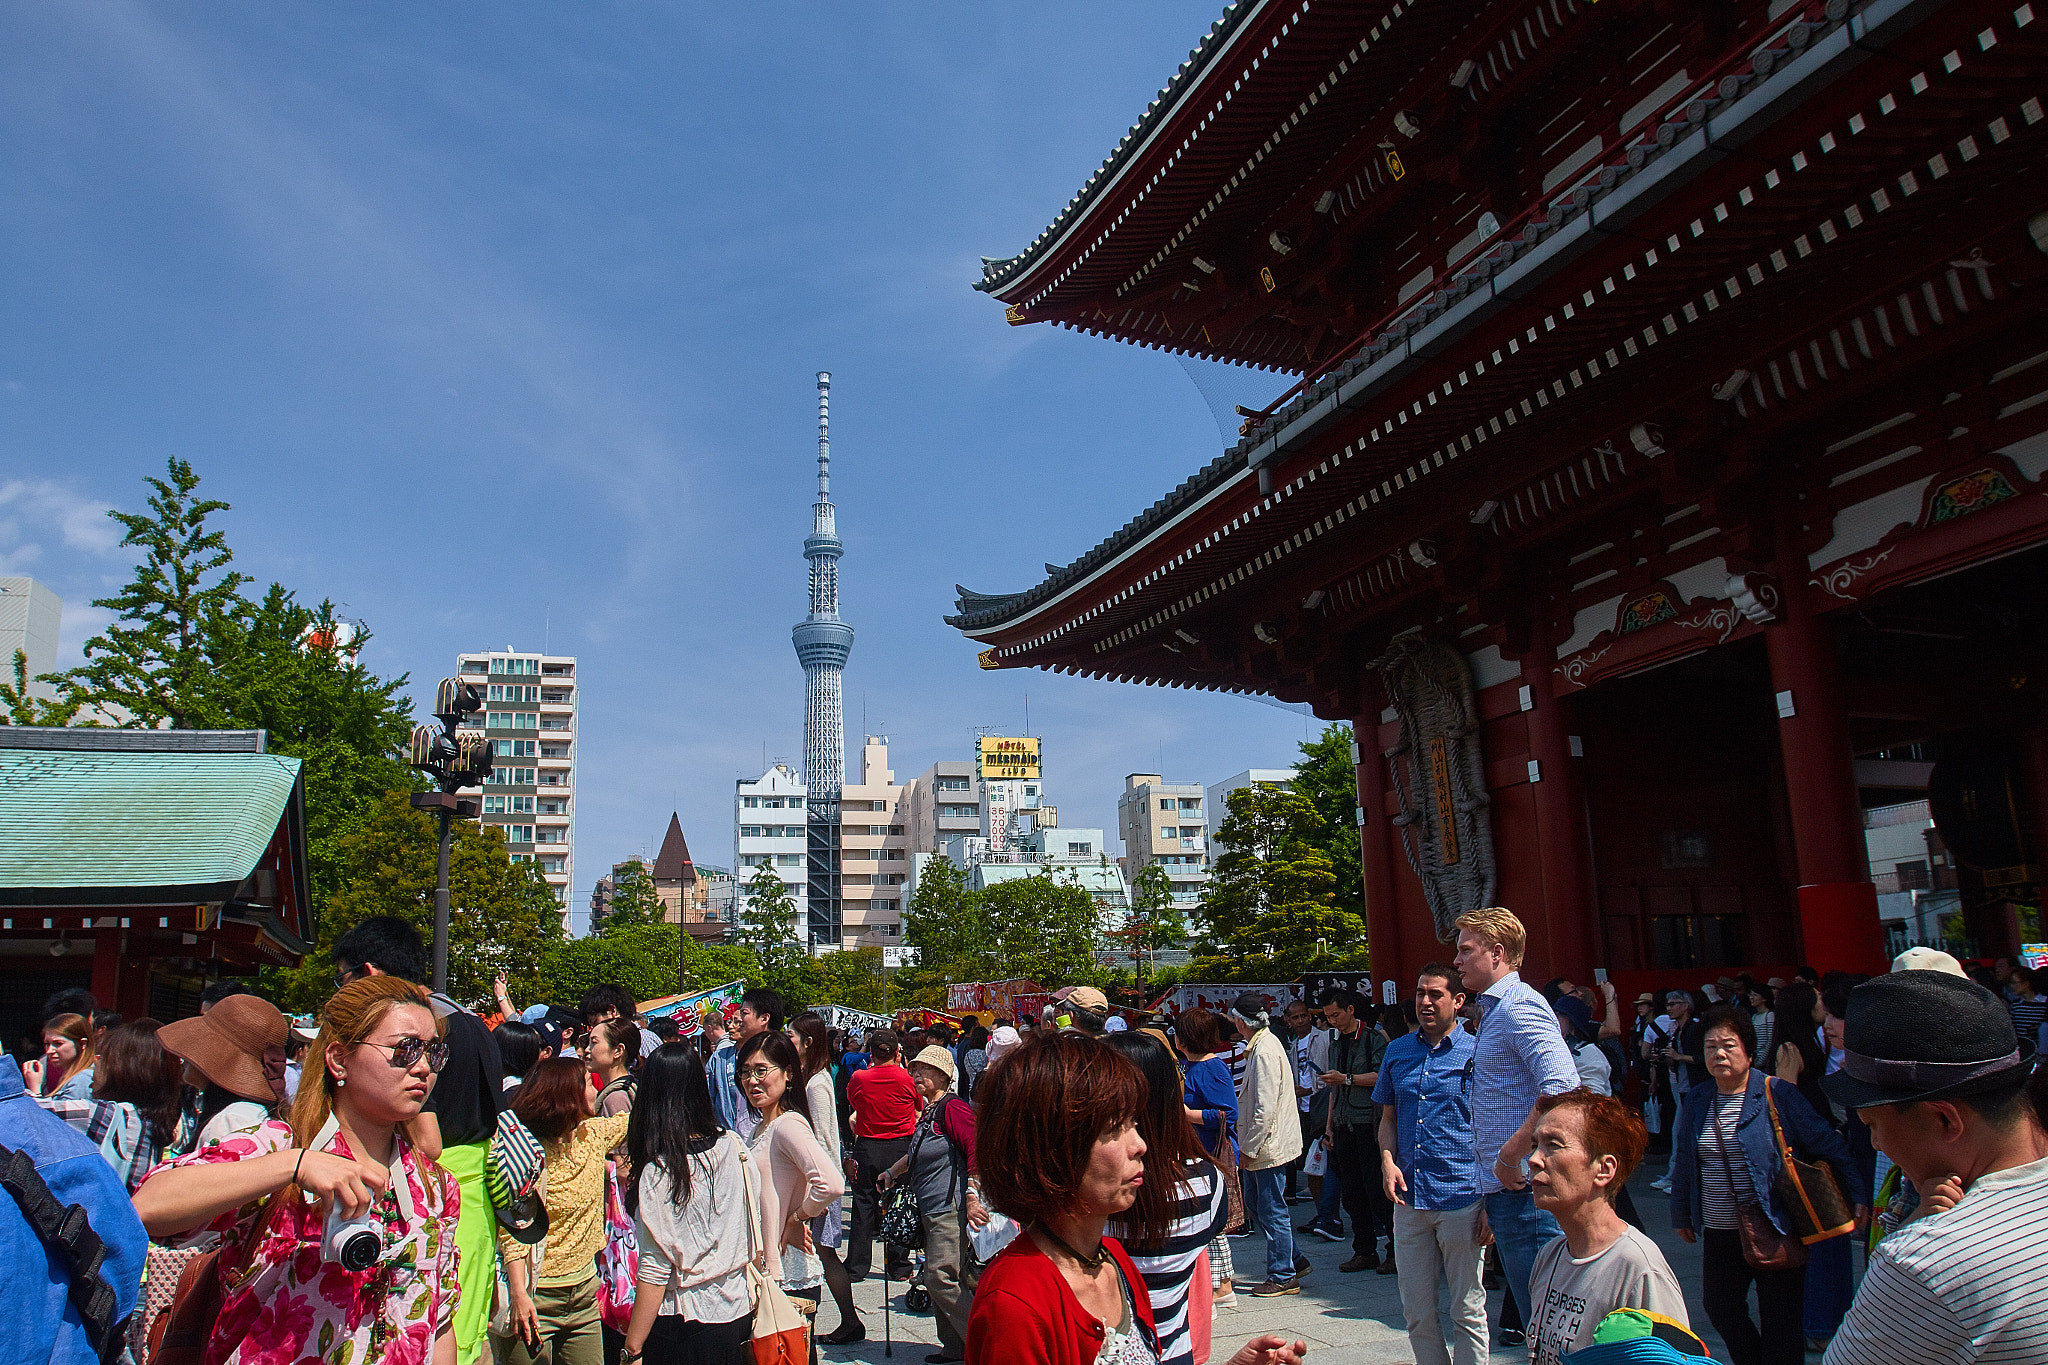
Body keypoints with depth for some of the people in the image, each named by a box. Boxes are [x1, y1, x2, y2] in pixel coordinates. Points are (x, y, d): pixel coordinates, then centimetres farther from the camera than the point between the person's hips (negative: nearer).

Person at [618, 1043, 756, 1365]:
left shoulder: (658, 1172, -19)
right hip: (740, 1310, 5)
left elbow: (655, 1271, -17)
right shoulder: (733, 1148, -5)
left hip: (686, 1322, -5)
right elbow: (756, 1227, 4)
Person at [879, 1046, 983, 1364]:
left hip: (951, 1207, -10)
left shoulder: (952, 1107, -14)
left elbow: (976, 1149, -21)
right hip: (931, 1209, 10)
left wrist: (972, 1197, -24)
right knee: (937, 1279, 12)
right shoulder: (928, 1111, 16)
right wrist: (891, 1174, 32)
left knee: (940, 1277, -10)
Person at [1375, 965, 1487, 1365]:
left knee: (1468, 1311, 6)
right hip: (1409, 1197, 4)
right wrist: (1388, 1160, -2)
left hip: (1462, 1197, -4)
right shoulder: (1398, 1051, 9)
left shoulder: (1478, 1052, -4)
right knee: (1416, 1313, 12)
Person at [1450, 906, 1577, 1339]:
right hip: (1505, 1190, 10)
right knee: (1538, 1323, 15)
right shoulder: (1495, 1009, 19)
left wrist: (1511, 1154, -23)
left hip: (1523, 1190, -10)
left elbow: (1562, 1086, -29)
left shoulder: (1518, 1006, -14)